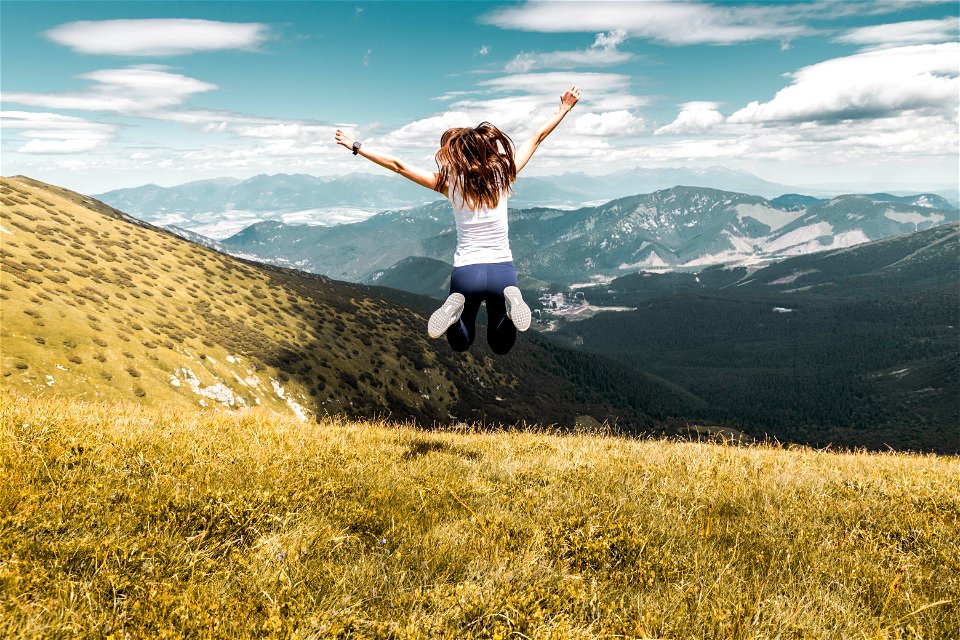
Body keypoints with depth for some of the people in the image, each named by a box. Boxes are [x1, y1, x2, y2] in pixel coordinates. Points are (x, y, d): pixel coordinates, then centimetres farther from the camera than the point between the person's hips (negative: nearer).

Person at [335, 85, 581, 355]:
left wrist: (356, 146, 9)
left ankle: (455, 307, -14)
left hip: (466, 272, -1)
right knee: (500, 346, 18)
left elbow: (398, 165, 0)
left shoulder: (450, 183, -5)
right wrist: (563, 109, 26)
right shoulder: (503, 175, 1)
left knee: (460, 344, 22)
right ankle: (510, 300, -16)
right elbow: (537, 138, 13)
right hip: (503, 270, 1)